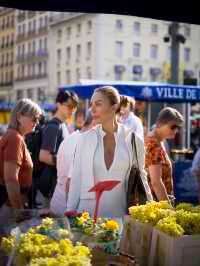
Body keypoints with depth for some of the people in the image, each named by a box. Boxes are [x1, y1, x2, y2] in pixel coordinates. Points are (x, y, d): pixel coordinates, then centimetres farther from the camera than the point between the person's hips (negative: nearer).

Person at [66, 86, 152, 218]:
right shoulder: (84, 139, 2)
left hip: (121, 213, 0)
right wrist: (70, 212, 1)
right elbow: (76, 179, 4)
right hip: (88, 213, 1)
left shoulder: (133, 140, 0)